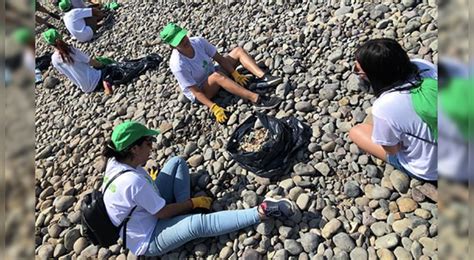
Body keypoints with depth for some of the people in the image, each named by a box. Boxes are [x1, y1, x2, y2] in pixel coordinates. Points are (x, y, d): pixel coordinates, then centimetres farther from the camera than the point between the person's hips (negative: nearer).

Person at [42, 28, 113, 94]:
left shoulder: (54, 59, -7)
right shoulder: (72, 51, -21)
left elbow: (63, 73, 8)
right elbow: (91, 62, -12)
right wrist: (102, 66, 8)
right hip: (94, 82, -5)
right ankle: (104, 83, -11)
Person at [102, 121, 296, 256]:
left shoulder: (116, 162, -9)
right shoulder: (133, 181, -36)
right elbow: (163, 213, -25)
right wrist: (193, 203, -13)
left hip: (149, 212, 10)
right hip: (148, 241, -9)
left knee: (177, 162, 1)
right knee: (198, 224, -38)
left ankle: (182, 213, -4)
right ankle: (262, 212, -33)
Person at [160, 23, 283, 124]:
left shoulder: (198, 41, -16)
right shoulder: (178, 65, -30)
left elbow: (220, 59, -9)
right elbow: (196, 91, -27)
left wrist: (235, 74, -18)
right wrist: (214, 108, -32)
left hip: (213, 79, 7)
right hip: (200, 92, -7)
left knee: (239, 50, -4)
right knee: (217, 76, -40)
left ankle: (263, 77, -26)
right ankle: (256, 99, -42)